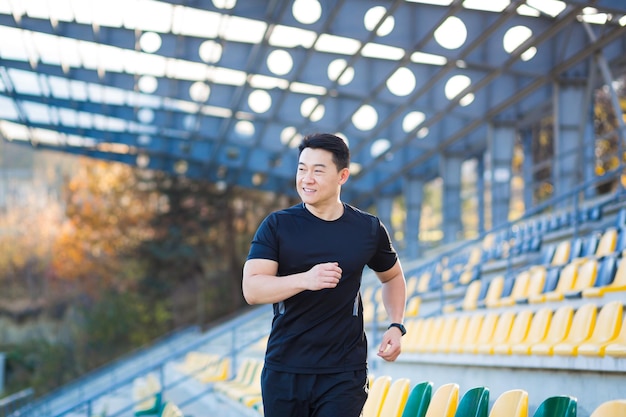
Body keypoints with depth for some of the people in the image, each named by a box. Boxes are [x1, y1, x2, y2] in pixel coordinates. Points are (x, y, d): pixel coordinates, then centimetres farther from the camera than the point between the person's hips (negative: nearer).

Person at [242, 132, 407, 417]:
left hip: (344, 373, 0)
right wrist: (305, 279, -30)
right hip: (284, 370, 0)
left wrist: (396, 326, 7)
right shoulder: (277, 225, -2)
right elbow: (251, 289, -14)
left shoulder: (368, 229, 4)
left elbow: (392, 276, 23)